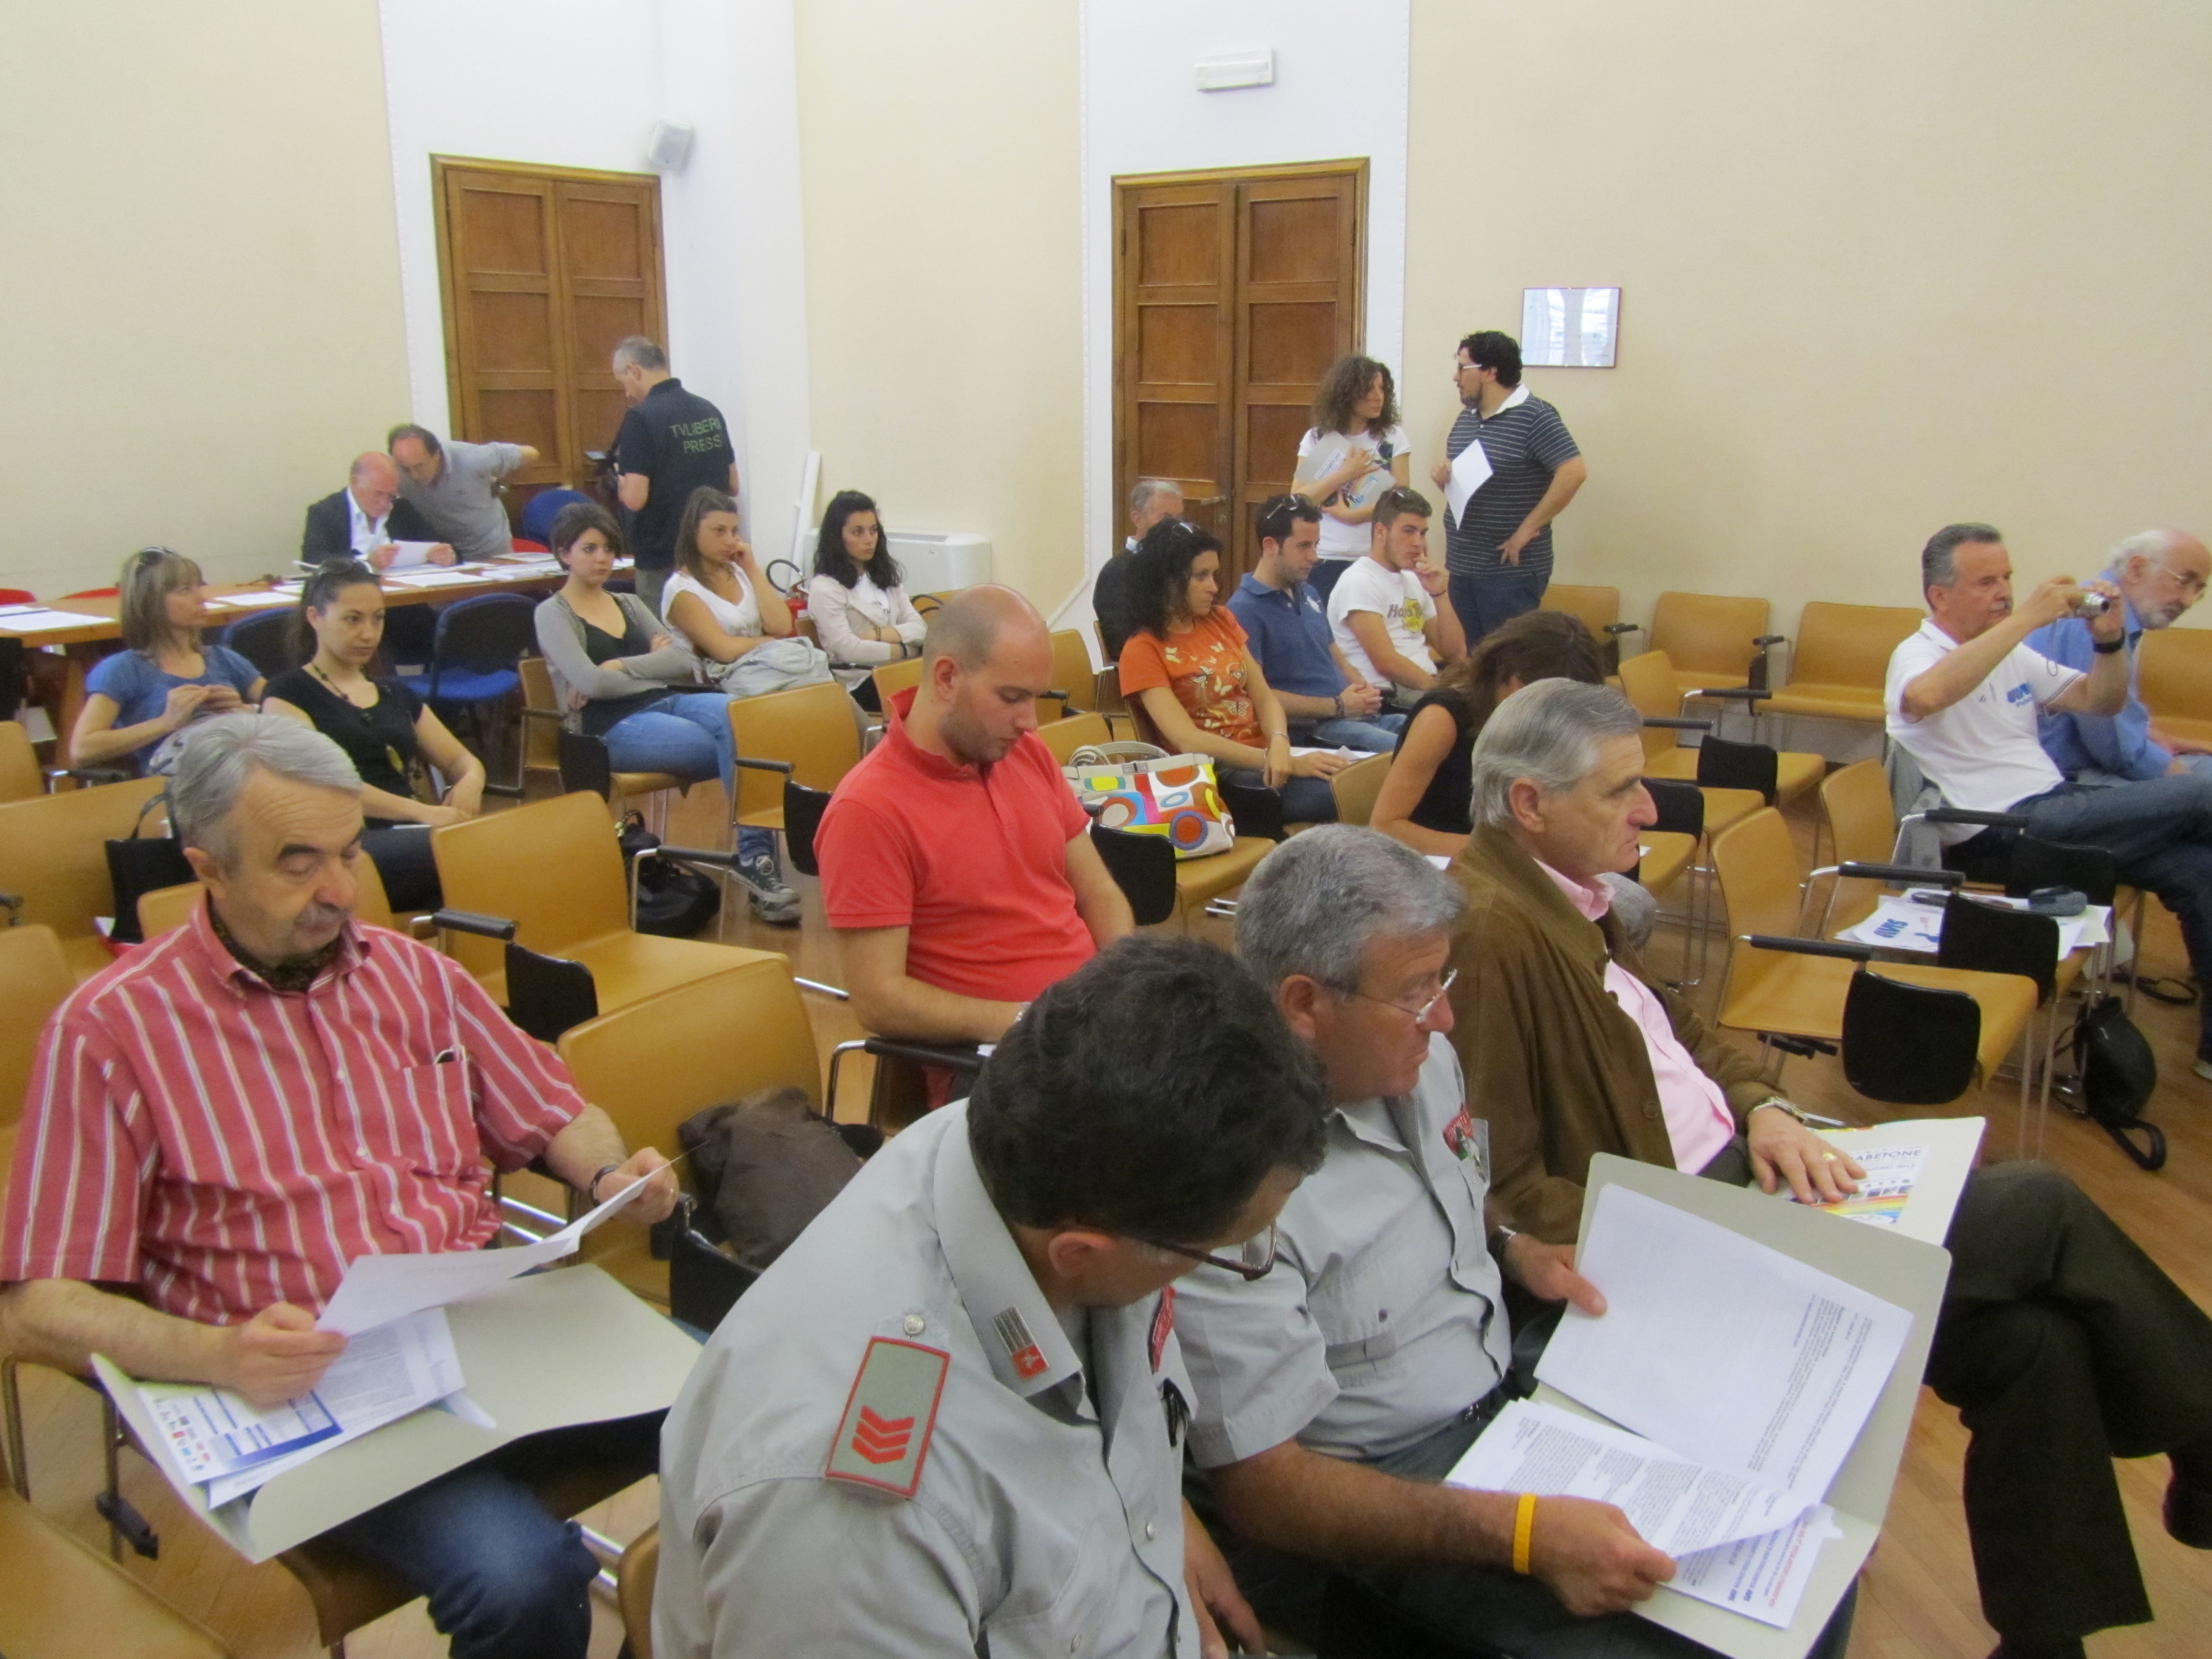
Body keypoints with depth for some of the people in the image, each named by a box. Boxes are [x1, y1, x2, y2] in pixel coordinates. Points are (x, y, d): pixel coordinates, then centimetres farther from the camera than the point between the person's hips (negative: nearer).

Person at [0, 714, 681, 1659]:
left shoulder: (414, 973, 14)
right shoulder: (113, 1030, -1)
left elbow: (554, 1118, 23)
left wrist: (614, 1177, -1)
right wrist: (217, 1356, -23)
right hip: (303, 1382, -4)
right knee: (521, 1580, -32)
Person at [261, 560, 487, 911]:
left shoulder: (396, 694, 27)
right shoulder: (287, 694, 8)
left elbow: (461, 760, 25)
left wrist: (470, 782, -2)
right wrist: (422, 812, -21)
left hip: (408, 839, 6)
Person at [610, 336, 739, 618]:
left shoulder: (641, 418, -14)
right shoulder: (709, 411, 7)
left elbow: (635, 498, -18)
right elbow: (732, 487, 14)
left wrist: (620, 479, 2)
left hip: (663, 559, -6)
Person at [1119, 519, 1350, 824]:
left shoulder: (1221, 620, 15)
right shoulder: (1142, 652, -4)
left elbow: (1264, 698, 10)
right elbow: (1189, 741, -14)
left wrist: (1280, 745, -15)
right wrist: (1290, 764, -21)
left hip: (1266, 757, 6)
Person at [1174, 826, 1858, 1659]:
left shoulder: (1413, 1054, -3)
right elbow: (1256, 1487, -25)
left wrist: (1512, 1248, -2)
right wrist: (1520, 1532, -31)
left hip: (1515, 1379, 8)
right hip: (1398, 1487, -7)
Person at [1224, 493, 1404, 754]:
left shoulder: (1310, 594, 20)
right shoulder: (1245, 609, -8)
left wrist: (1363, 689, 4)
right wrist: (1336, 706, -13)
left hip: (1356, 715, 9)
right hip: (1309, 729, -9)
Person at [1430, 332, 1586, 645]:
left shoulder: (1534, 417, -12)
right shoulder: (1467, 416, 14)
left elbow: (1575, 472, -22)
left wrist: (1527, 529, -20)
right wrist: (1443, 476, 1)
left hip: (1510, 570, -8)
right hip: (1463, 567, 8)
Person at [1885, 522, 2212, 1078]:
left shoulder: (2014, 655, 19)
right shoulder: (1918, 655, -6)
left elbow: (2102, 703, 24)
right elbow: (1924, 697, -32)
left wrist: (2109, 639, 3)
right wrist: (2026, 617, -28)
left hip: (2057, 809, 8)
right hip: (1999, 835, -8)